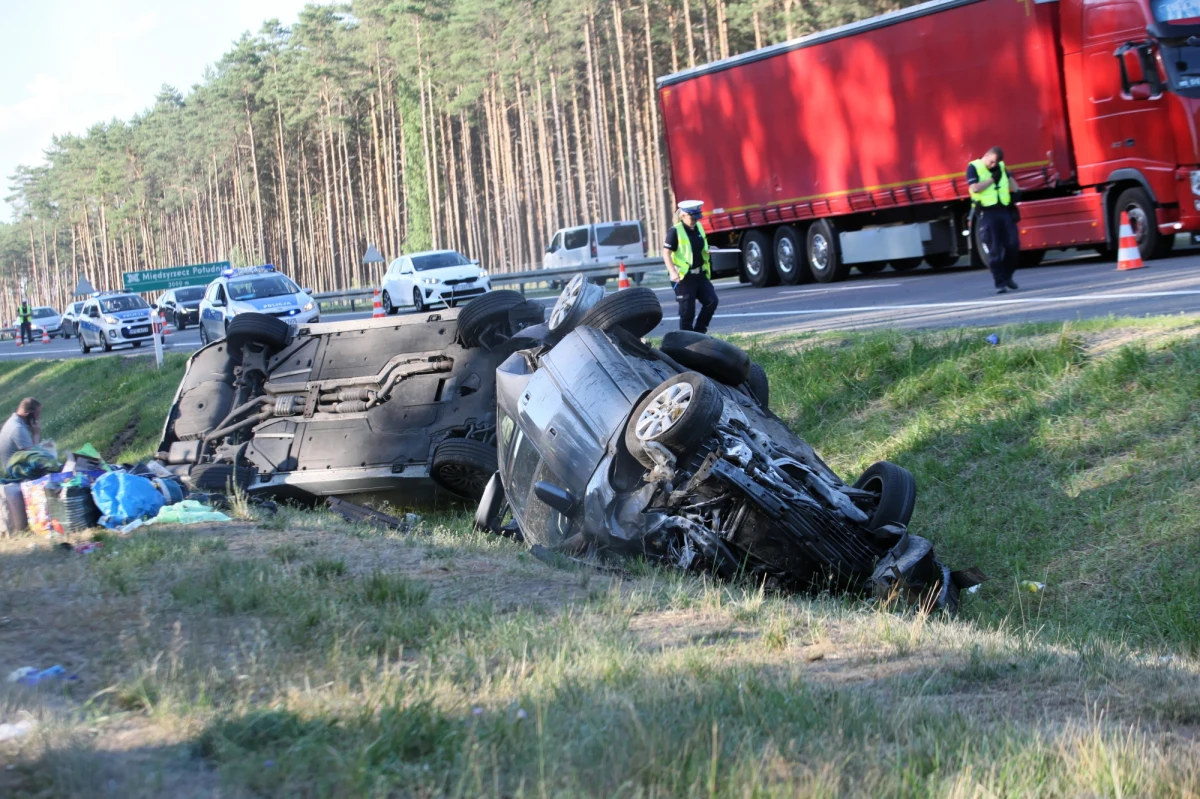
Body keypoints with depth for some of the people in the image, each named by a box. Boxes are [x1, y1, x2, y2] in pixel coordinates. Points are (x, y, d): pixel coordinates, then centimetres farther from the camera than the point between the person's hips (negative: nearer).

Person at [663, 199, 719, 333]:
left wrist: (707, 271, 25)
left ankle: (699, 331, 9)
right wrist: (673, 272, -28)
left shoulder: (699, 227, 10)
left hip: (700, 275, 7)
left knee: (711, 301, -5)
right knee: (687, 310, -4)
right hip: (684, 277, -6)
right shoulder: (675, 231, -12)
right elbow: (666, 253, -16)